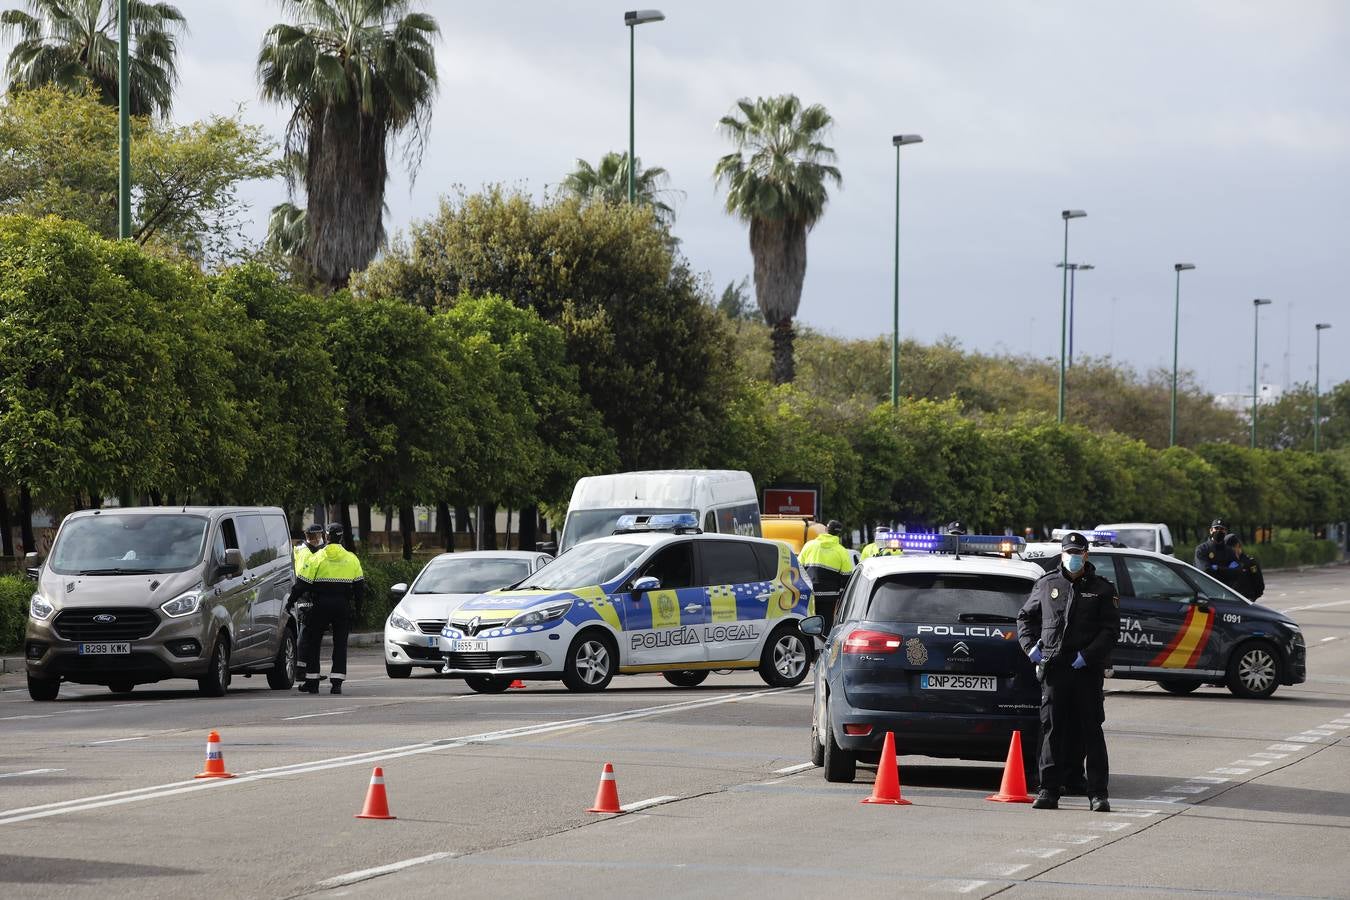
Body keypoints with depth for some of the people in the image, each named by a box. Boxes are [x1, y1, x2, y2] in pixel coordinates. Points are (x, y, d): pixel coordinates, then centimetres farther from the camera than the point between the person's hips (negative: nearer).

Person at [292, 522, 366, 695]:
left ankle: (312, 681, 7)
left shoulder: (316, 558, -3)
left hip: (320, 605, -2)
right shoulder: (352, 559, 6)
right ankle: (337, 682, -3)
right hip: (343, 606, 2)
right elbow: (359, 585, 10)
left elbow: (302, 584, -5)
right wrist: (358, 608, 18)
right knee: (340, 644, 6)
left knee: (313, 642, 8)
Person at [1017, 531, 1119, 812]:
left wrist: (1087, 655, -11)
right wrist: (1030, 646, 4)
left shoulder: (1101, 589, 5)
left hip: (1087, 670, -2)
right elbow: (1025, 617, 20)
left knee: (1091, 730, -1)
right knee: (1052, 728, 2)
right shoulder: (1046, 584, 11)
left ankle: (1098, 793, 1)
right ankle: (1049, 790, 6)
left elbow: (1111, 629, 1)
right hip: (1053, 668, 2)